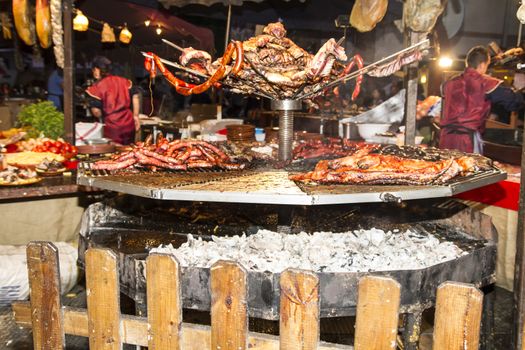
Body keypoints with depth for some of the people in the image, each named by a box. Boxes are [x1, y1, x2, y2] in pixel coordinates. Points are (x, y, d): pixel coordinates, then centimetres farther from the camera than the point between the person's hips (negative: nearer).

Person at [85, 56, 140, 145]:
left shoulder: (97, 87, -6)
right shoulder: (123, 81, 8)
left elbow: (96, 112, -13)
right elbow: (135, 95, 5)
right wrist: (136, 116, 9)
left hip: (112, 127, -5)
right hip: (129, 124, 5)